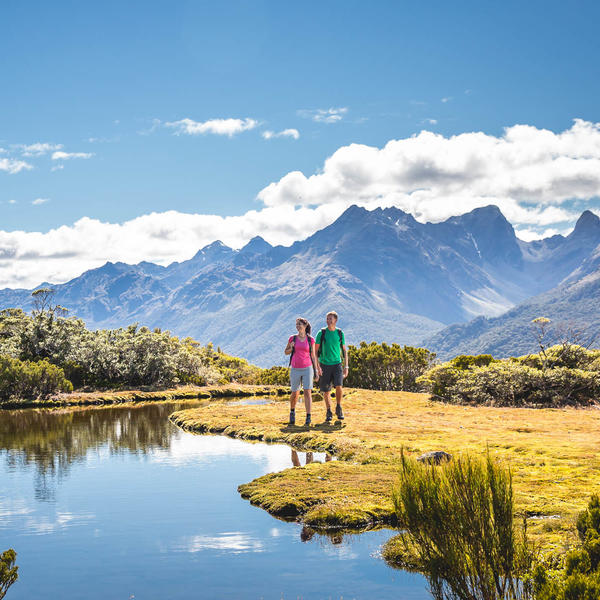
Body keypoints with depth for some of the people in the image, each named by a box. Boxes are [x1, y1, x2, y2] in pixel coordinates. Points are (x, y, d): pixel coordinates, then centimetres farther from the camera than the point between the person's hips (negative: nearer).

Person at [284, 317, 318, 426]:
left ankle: (308, 418, -14)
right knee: (295, 393, 9)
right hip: (295, 369, 1)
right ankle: (292, 411, 38)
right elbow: (286, 352, 14)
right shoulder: (292, 338, 3)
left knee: (307, 392, -12)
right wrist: (291, 348, -9)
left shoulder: (310, 340, 2)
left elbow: (313, 356, 7)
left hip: (307, 369, -1)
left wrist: (316, 370, 3)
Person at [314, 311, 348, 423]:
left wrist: (346, 366, 4)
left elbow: (344, 351, 10)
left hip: (337, 364, 0)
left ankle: (339, 409, 1)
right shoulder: (321, 333, -2)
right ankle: (329, 413, 20)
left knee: (338, 386, -19)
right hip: (324, 365, 0)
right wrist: (317, 366, -11)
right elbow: (315, 351, -1)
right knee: (326, 391, 3)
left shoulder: (340, 333, 3)